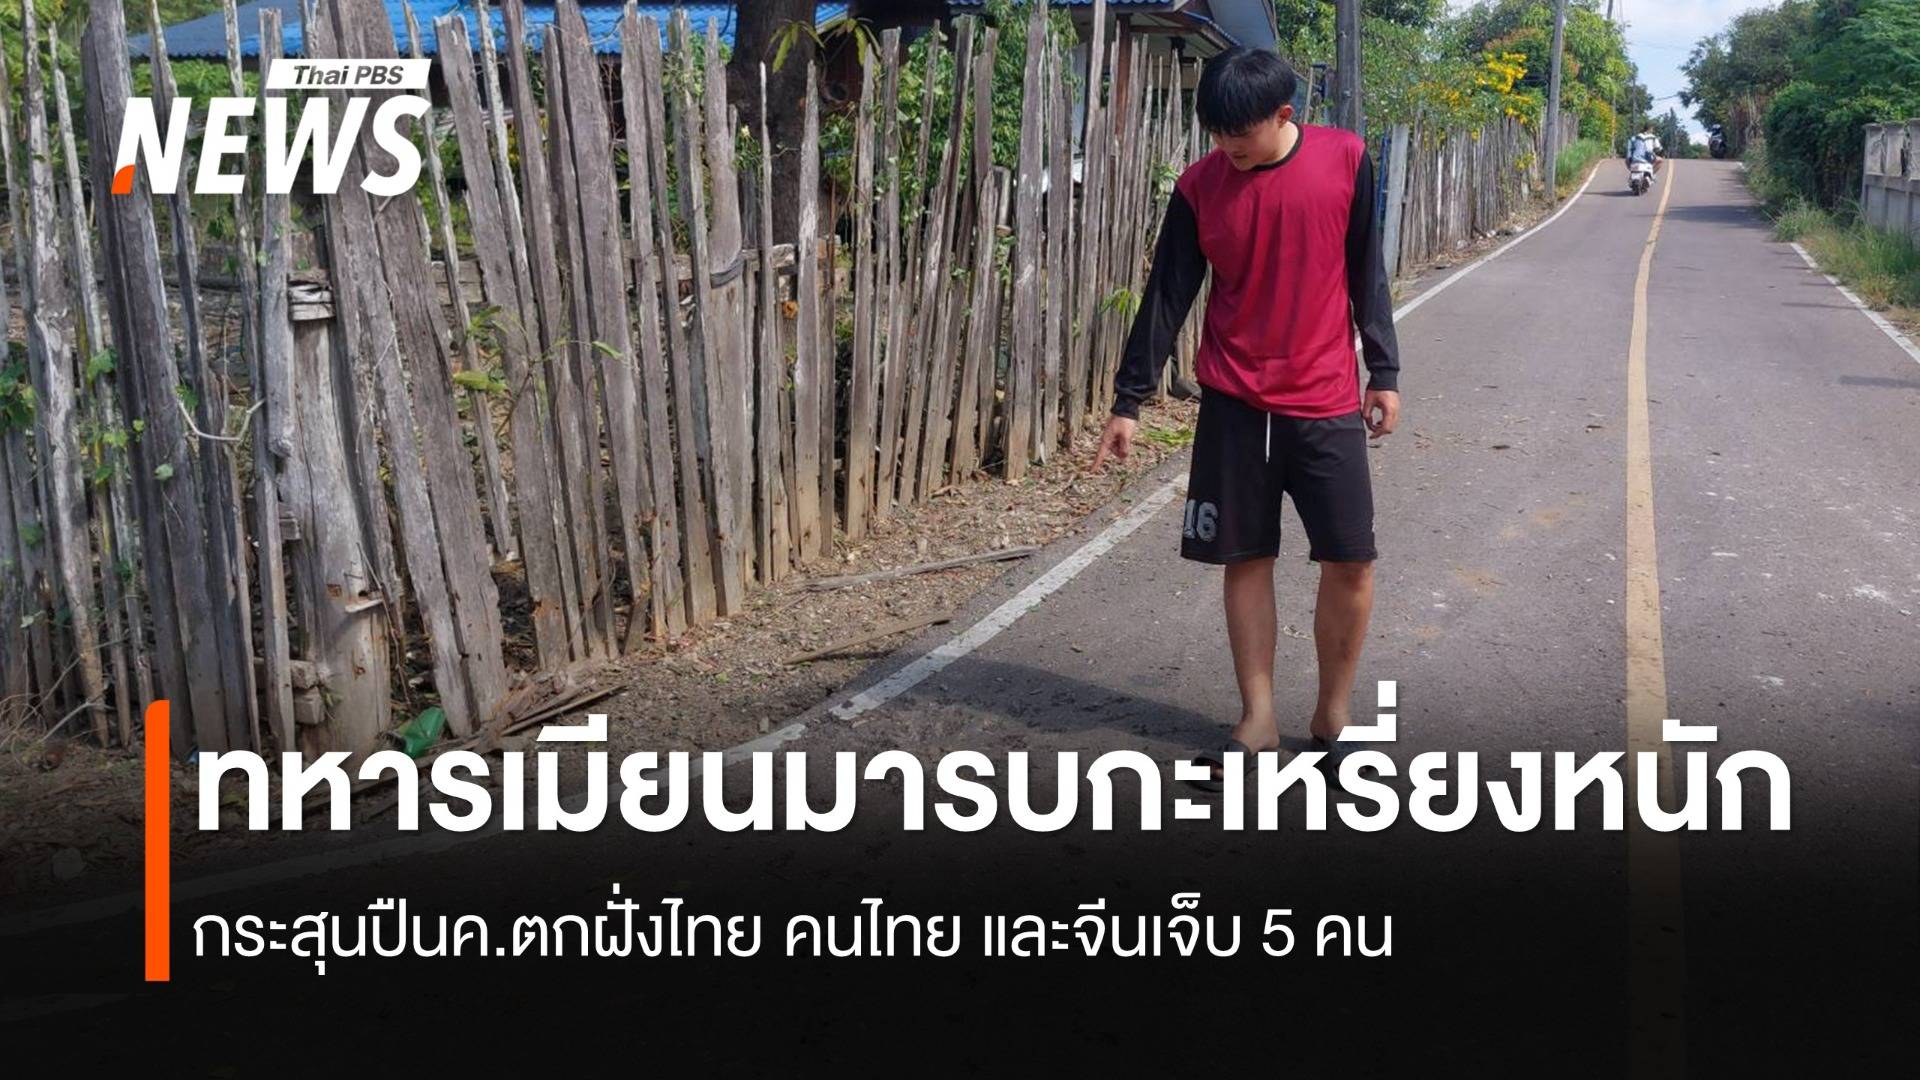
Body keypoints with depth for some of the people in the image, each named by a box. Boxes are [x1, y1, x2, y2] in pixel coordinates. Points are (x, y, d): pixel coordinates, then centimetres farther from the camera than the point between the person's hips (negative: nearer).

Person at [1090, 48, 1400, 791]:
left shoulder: (1345, 160, -4)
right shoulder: (1198, 187, -4)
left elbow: (1366, 272, 4)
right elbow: (1166, 296, -1)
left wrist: (1384, 372, 3)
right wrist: (1128, 401, -1)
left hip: (1327, 401, 0)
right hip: (1234, 403, 1)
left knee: (1350, 563, -1)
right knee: (1246, 560, 5)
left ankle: (1333, 719, 17)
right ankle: (1257, 720, 18)